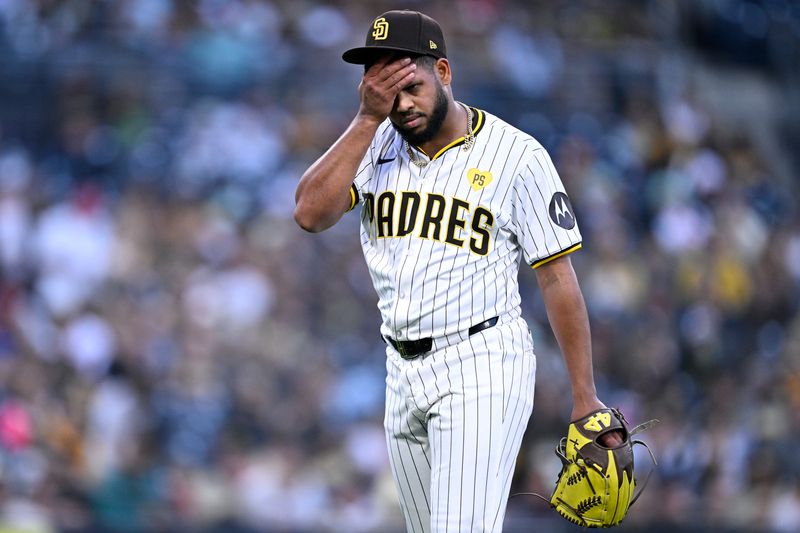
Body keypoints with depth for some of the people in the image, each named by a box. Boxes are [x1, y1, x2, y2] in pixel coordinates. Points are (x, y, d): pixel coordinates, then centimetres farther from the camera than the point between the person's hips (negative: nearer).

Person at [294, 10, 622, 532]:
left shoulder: (516, 155, -7)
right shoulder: (375, 144, 6)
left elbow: (558, 278, -5)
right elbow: (311, 213, -10)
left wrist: (585, 398, -7)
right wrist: (368, 118, -14)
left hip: (481, 368, -6)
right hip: (405, 372, 6)